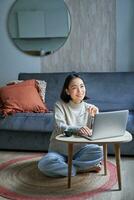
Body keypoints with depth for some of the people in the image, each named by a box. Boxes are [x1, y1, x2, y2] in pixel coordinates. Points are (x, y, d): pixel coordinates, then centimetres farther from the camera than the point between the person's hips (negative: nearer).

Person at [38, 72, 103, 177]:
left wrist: (95, 116, -28)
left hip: (80, 150, 1)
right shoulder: (60, 105, -6)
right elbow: (60, 128, -21)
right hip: (59, 151, -1)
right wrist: (77, 129, -42)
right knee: (44, 164, -31)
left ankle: (64, 166, -16)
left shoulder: (90, 108, 1)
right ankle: (84, 168, -17)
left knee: (98, 150, -29)